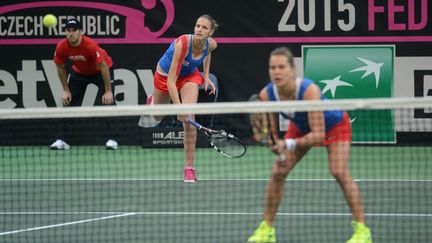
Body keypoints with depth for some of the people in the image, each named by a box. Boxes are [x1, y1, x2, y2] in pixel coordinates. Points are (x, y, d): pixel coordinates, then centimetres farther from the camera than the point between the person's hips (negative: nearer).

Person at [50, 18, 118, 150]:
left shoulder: (90, 45, -36)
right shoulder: (61, 47, -24)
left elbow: (104, 67, -28)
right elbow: (60, 68, -6)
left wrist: (108, 91, -27)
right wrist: (66, 90, -6)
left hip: (100, 71, -4)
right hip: (79, 72, 4)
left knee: (108, 102, -17)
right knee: (68, 103, -3)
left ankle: (112, 139, -11)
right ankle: (61, 140, 3)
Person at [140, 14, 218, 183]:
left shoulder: (211, 44, -24)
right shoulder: (182, 44, -41)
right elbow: (171, 81, -41)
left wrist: (206, 77, -1)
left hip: (189, 76, 2)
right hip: (165, 74, -2)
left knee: (189, 120, -19)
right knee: (157, 117, 22)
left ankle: (189, 168, -11)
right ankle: (152, 101, 62)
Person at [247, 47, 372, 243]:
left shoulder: (309, 91, -42)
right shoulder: (266, 95, -28)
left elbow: (318, 135, -41)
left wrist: (289, 144, -52)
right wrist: (280, 151, -30)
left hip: (334, 125, -5)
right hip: (301, 126, 5)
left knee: (339, 172, -21)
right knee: (278, 172, -5)